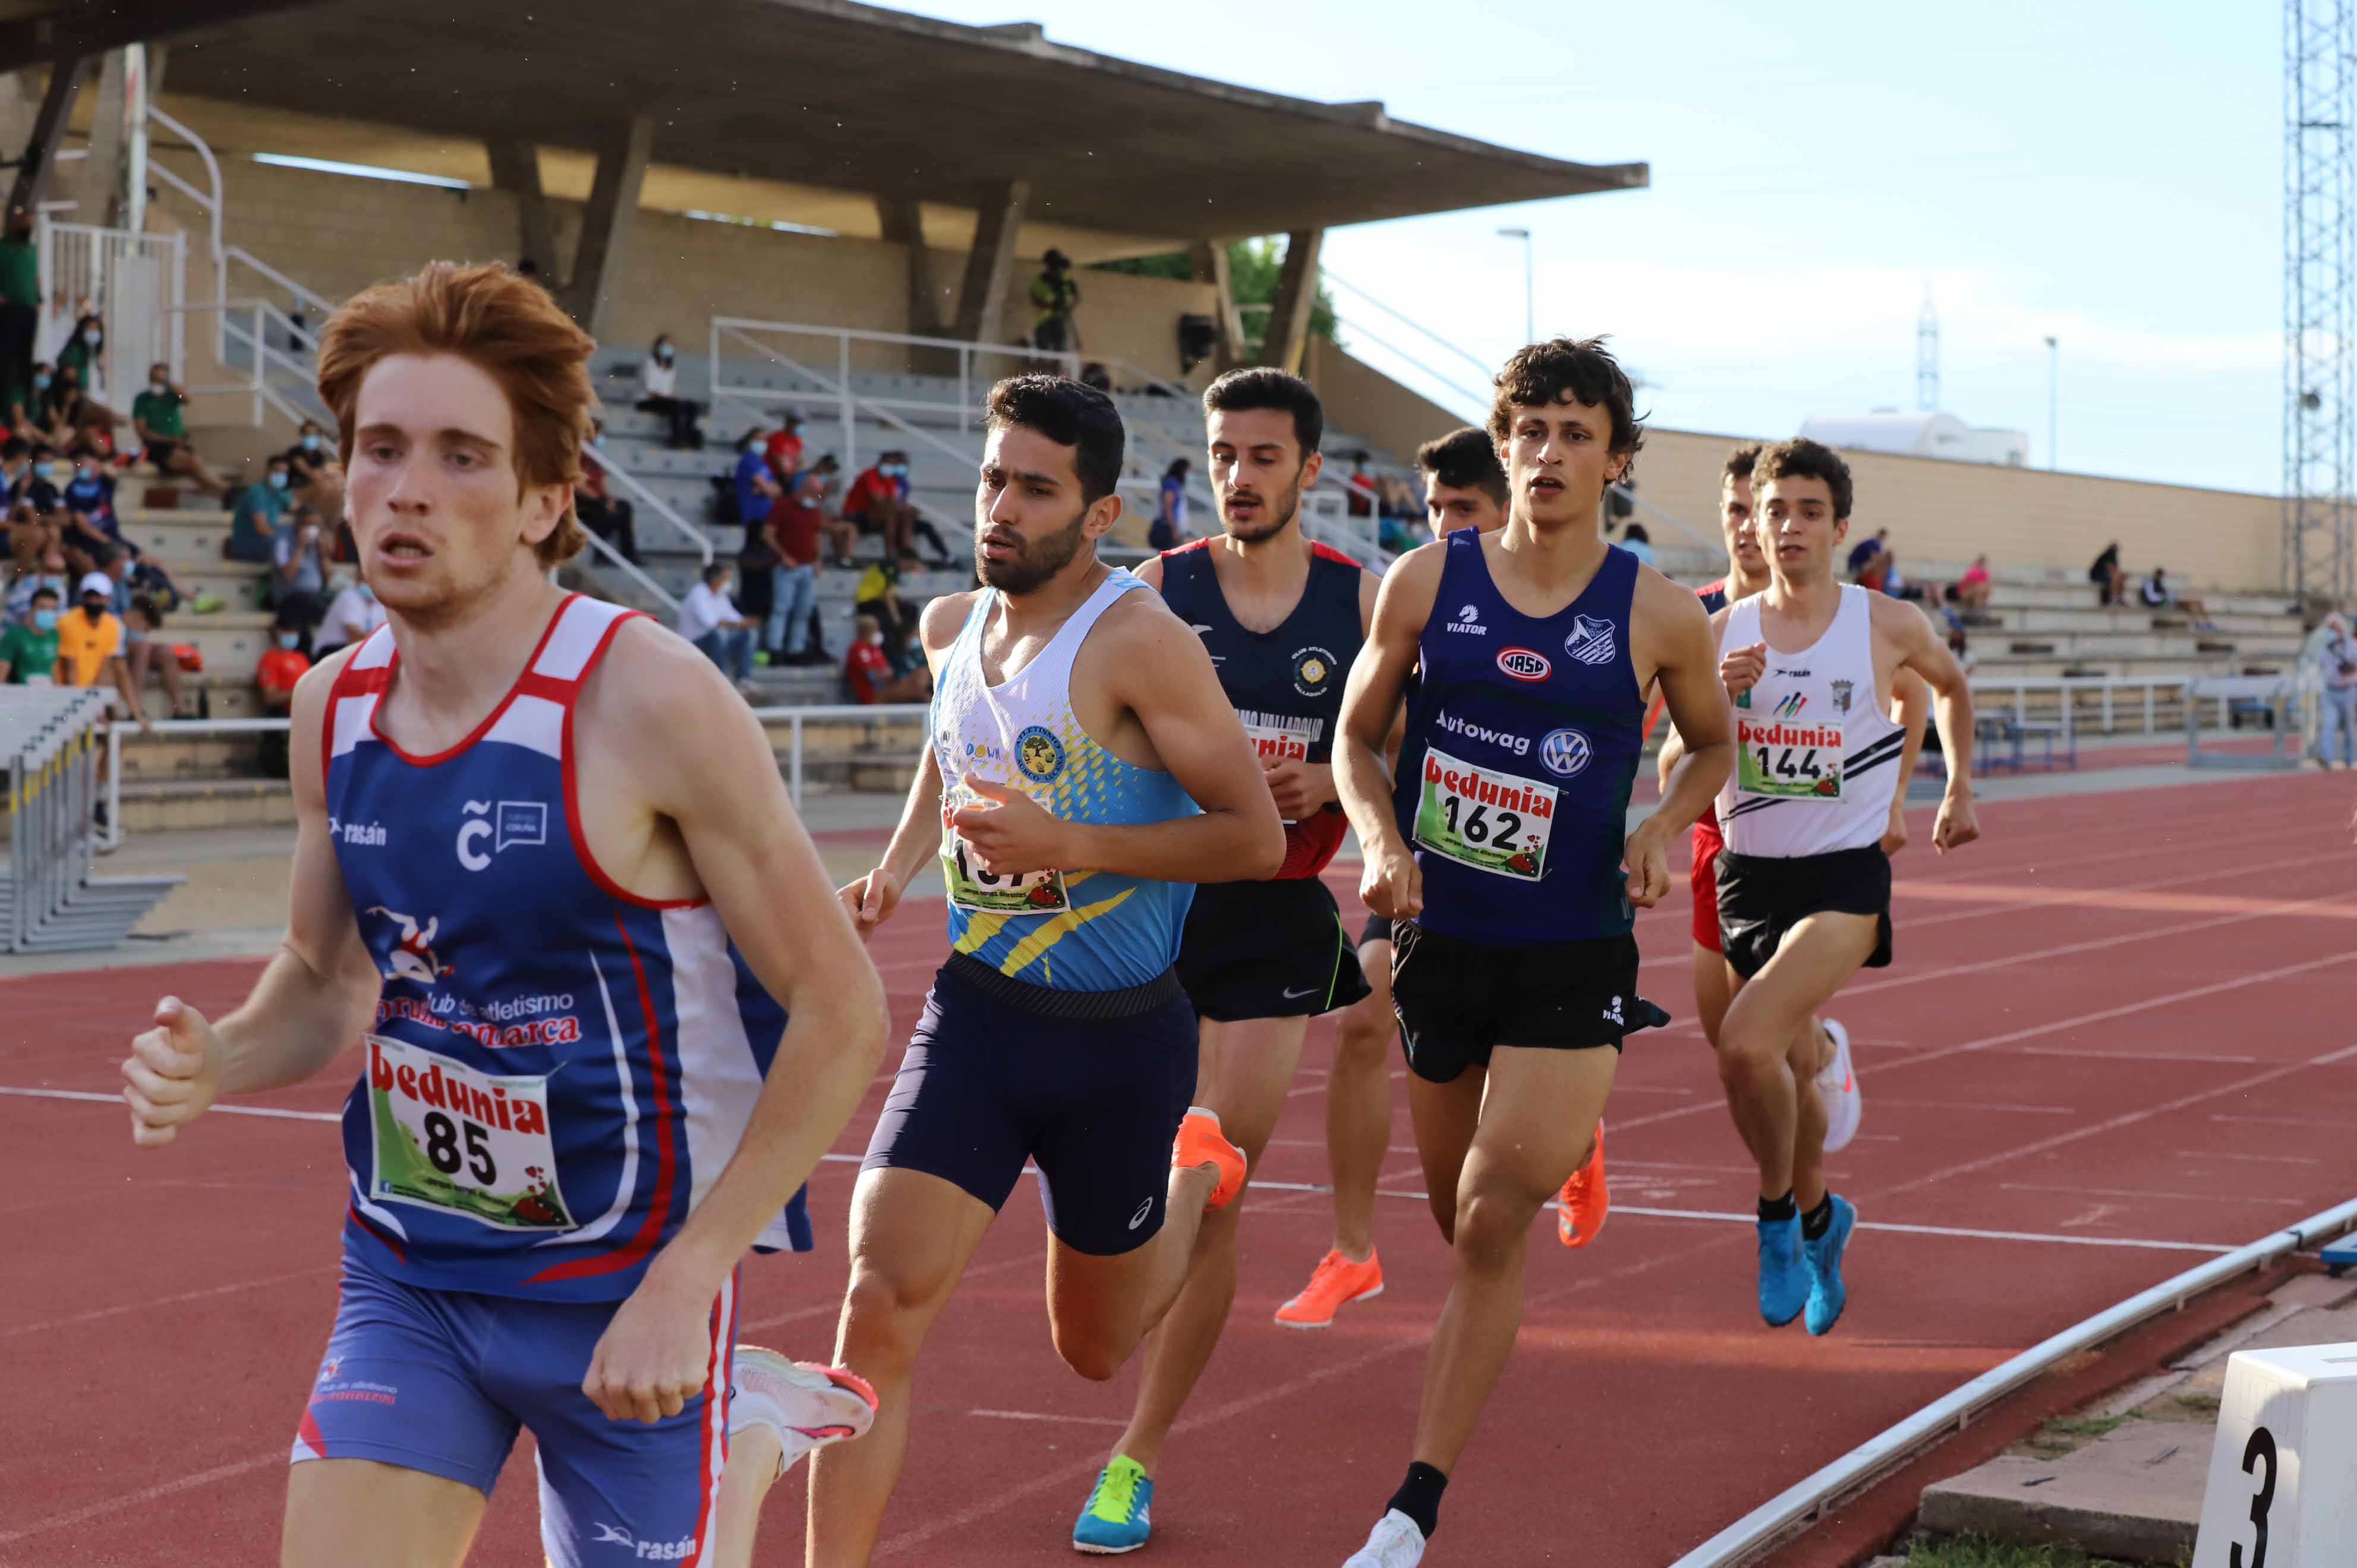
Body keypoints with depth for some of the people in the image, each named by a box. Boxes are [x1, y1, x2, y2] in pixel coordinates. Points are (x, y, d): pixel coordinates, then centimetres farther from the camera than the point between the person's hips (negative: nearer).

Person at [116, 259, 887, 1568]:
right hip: (407, 1274, 4)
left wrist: (685, 1282, -17)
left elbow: (838, 1010, -14)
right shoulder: (332, 709, 0)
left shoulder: (647, 702, -18)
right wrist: (213, 1063, -6)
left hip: (626, 1290, -4)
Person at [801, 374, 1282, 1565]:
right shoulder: (950, 626, 3)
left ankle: (1198, 1176, 48)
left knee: (1093, 1348, 18)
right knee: (877, 1313, -16)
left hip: (1121, 1035, -4)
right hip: (974, 1015, 4)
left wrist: (1066, 843, -27)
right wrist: (896, 868, 9)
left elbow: (1256, 838, -19)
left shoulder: (1137, 639, -18)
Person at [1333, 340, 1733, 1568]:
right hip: (1440, 944, 3)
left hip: (1572, 960, -3)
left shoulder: (1658, 616, -5)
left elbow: (1712, 742, 14)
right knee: (1462, 1223, 15)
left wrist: (1665, 827, -6)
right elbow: (1356, 738, 8)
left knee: (1493, 1224, -13)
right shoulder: (1426, 582, -2)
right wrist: (1382, 843, -11)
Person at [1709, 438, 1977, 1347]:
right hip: (1746, 875, 4)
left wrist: (1960, 791, 20)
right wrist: (1717, 697, -16)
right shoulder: (1726, 632, 2)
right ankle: (1819, 1217, 43)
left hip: (1843, 879, -4)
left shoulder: (1888, 627, -4)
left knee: (1747, 1045, -24)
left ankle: (1778, 1214, -1)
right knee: (1792, 1074, 16)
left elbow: (1951, 685, 19)